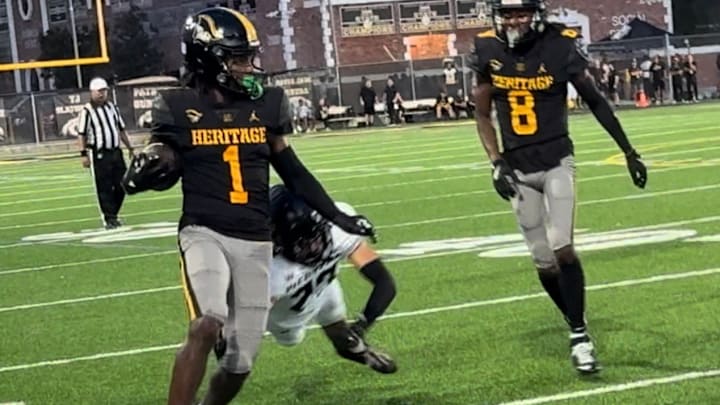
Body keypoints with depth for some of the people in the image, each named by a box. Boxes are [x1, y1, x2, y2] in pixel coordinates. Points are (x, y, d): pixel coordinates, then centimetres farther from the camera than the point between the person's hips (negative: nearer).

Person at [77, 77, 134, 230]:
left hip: (116, 152, 6)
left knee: (121, 185, 6)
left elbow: (121, 129, 18)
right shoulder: (87, 111, -7)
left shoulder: (112, 107, 12)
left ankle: (112, 214, 21)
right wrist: (83, 154, -14)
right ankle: (109, 218, 5)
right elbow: (81, 134, -8)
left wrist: (129, 148, 16)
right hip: (99, 154, -6)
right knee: (104, 187, -2)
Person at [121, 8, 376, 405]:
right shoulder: (180, 108, -5)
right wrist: (145, 171, -16)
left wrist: (336, 215, 14)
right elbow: (166, 167, 8)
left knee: (239, 361, 5)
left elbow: (291, 170, 14)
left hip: (255, 242, 4)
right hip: (204, 233, -4)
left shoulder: (266, 105, 4)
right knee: (207, 327, -30)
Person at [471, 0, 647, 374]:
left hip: (557, 162, -2)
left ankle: (579, 335, -6)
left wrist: (629, 152, 4)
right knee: (544, 262, 4)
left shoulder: (560, 47, -10)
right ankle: (577, 327, 23)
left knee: (562, 248, -17)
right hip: (518, 168, 3)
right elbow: (482, 115, 5)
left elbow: (596, 102, 0)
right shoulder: (488, 51, -3)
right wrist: (496, 163, -7)